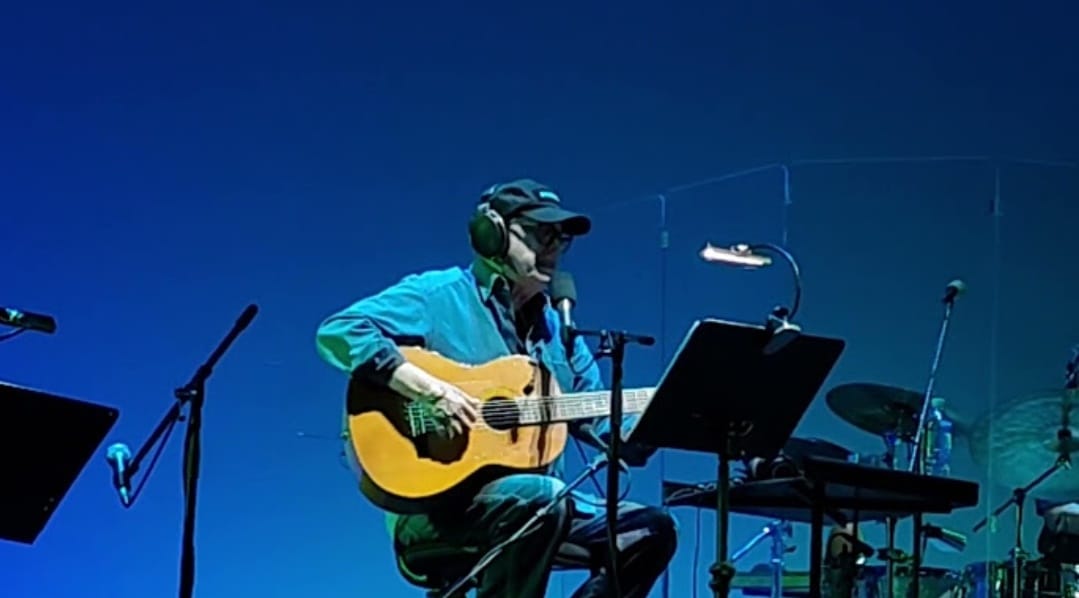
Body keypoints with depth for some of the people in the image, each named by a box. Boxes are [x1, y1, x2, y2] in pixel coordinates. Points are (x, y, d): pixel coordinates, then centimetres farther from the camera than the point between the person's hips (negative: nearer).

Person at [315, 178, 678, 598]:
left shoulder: (556, 329, 18)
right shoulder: (439, 296, -3)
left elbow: (605, 426, 17)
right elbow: (337, 332, -17)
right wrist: (432, 391, -23)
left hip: (536, 505, 8)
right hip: (437, 502, -8)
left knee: (649, 529, -5)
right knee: (542, 498, -34)